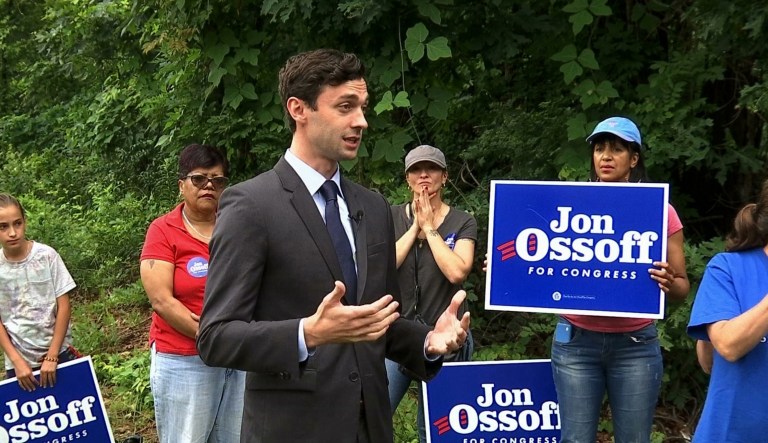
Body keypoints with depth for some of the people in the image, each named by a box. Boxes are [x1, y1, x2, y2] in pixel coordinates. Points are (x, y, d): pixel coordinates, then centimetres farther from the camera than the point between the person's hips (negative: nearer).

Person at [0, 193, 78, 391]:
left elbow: (64, 306, -5)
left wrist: (52, 357, -8)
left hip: (59, 354, -1)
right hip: (19, 363, 1)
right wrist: (17, 361, -8)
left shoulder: (47, 255, -8)